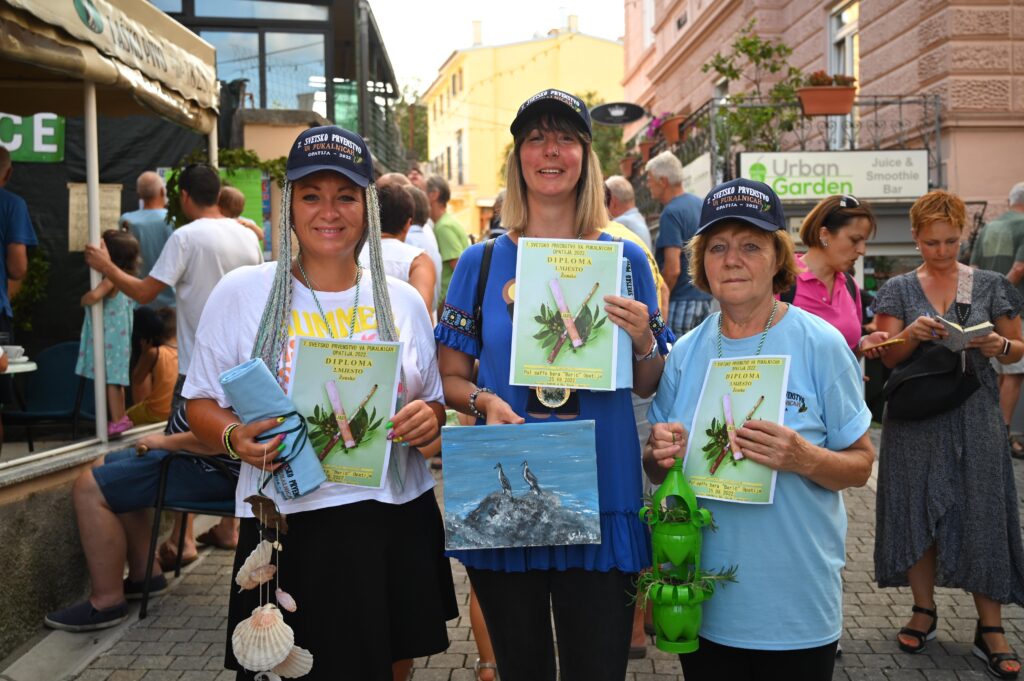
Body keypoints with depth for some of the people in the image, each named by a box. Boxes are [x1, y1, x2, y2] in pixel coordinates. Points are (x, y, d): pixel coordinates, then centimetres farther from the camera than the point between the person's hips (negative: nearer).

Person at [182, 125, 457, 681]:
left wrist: (428, 419, -9)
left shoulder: (403, 300, 5)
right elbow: (201, 402, 4)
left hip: (396, 524, 3)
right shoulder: (240, 292, -1)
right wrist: (235, 437, -16)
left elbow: (434, 402, 13)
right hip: (286, 529, -2)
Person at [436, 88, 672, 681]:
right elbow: (450, 377, 6)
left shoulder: (625, 259, 2)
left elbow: (649, 387, 6)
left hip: (599, 496, 0)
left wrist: (642, 342, -14)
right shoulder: (481, 262, 3)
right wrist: (483, 400, -14)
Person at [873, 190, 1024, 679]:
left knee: (982, 515, 1)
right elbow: (885, 358, 0)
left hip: (974, 417, 0)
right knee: (918, 511, 6)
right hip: (916, 419, 0)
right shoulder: (899, 289, 4)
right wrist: (912, 334, -20)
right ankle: (924, 611, 22)